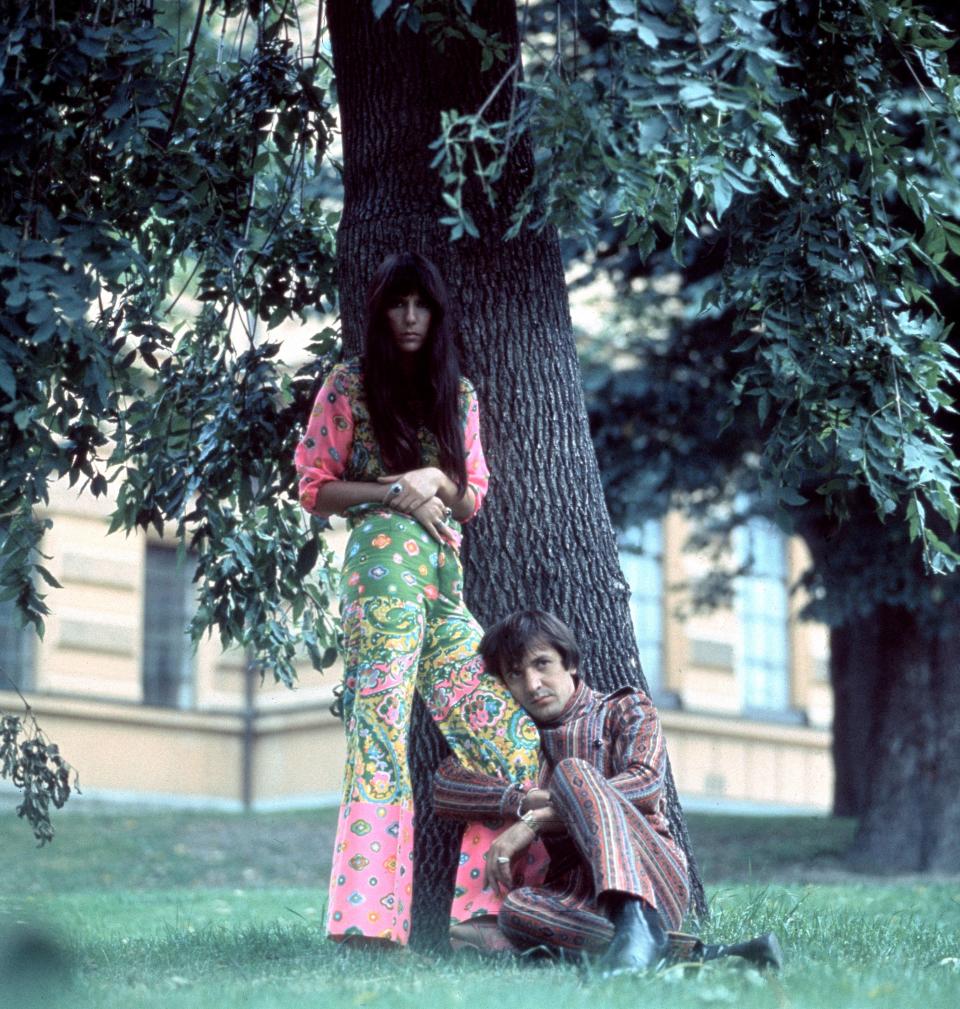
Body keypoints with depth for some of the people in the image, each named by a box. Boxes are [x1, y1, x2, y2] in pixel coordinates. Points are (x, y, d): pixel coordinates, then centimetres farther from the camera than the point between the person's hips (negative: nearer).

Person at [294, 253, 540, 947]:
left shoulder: (458, 393, 20)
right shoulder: (350, 385, 8)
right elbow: (316, 490, 6)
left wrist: (436, 480, -2)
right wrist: (393, 492, -7)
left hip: (446, 571, 6)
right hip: (384, 558, -5)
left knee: (514, 742, -3)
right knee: (382, 736, -16)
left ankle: (480, 912, -1)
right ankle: (367, 916, -20)